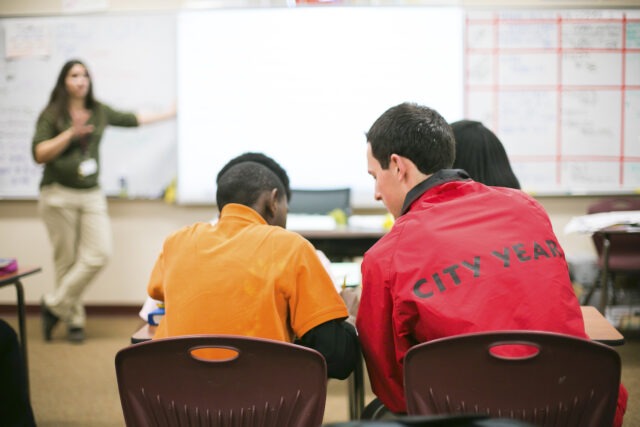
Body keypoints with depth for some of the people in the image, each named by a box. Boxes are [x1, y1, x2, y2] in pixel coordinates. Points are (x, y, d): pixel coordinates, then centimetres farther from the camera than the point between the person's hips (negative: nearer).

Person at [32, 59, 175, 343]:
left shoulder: (99, 112, 12)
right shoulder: (52, 115, -1)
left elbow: (131, 119, 27)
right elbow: (38, 154, -8)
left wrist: (170, 114, 34)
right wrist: (71, 133, -17)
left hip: (92, 194, 4)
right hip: (59, 195, -4)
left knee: (99, 254, -10)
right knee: (67, 261, -2)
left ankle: (54, 304, 3)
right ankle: (74, 320, 12)